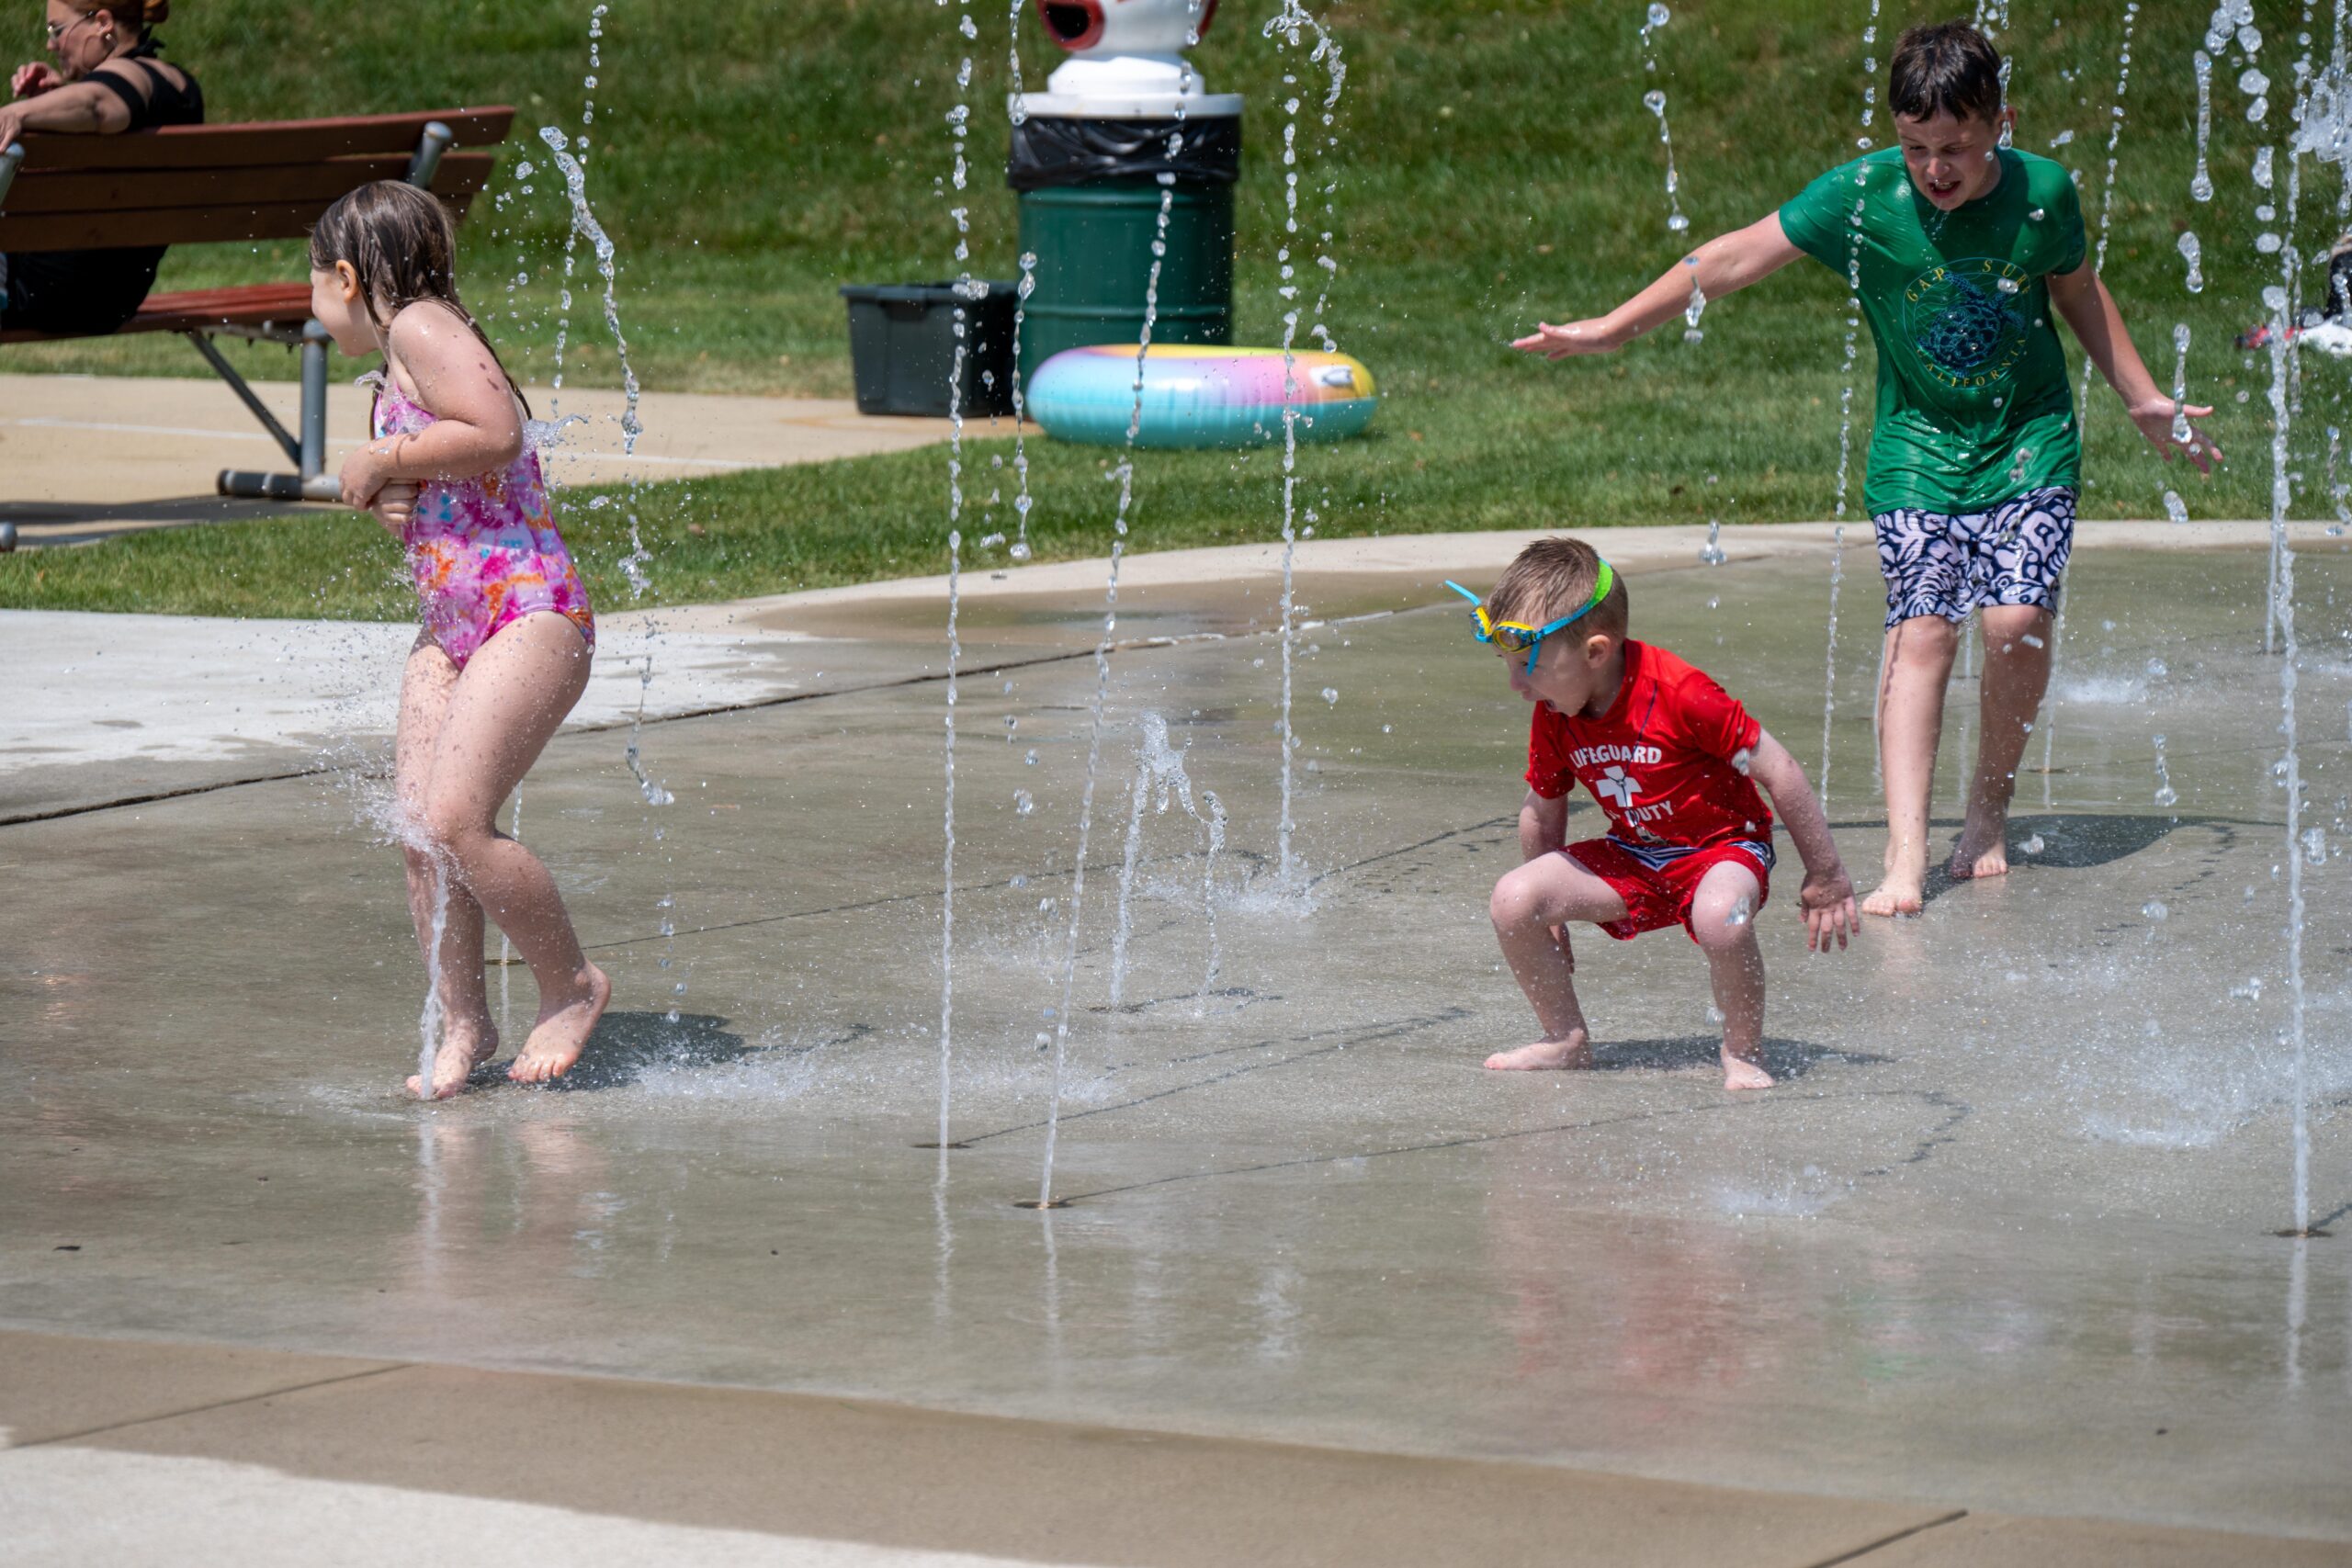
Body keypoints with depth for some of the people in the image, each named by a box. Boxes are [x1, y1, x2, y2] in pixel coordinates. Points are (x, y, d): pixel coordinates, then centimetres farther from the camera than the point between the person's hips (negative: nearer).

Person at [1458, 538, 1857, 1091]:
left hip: (1723, 847, -6)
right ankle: (1566, 1040, 7)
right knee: (1512, 901, -14)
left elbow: (1779, 772, -21)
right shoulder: (1552, 716, -9)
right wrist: (1548, 911, 16)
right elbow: (1542, 812, 10)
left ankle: (1743, 1051, -12)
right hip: (1633, 858, 6)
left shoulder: (1679, 693, -29)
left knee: (1721, 917, -40)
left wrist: (1826, 877, -14)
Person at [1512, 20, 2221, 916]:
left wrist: (2144, 401, 17)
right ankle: (1905, 859, -21)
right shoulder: (1861, 196, -16)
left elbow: (2079, 292, 9)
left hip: (2030, 440, 1)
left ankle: (1989, 809, 7)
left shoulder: (2041, 194, -12)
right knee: (1921, 632, -14)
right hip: (1918, 442, 0)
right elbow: (1734, 259, -7)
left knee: (2017, 620, -16)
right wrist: (1611, 330, -4)